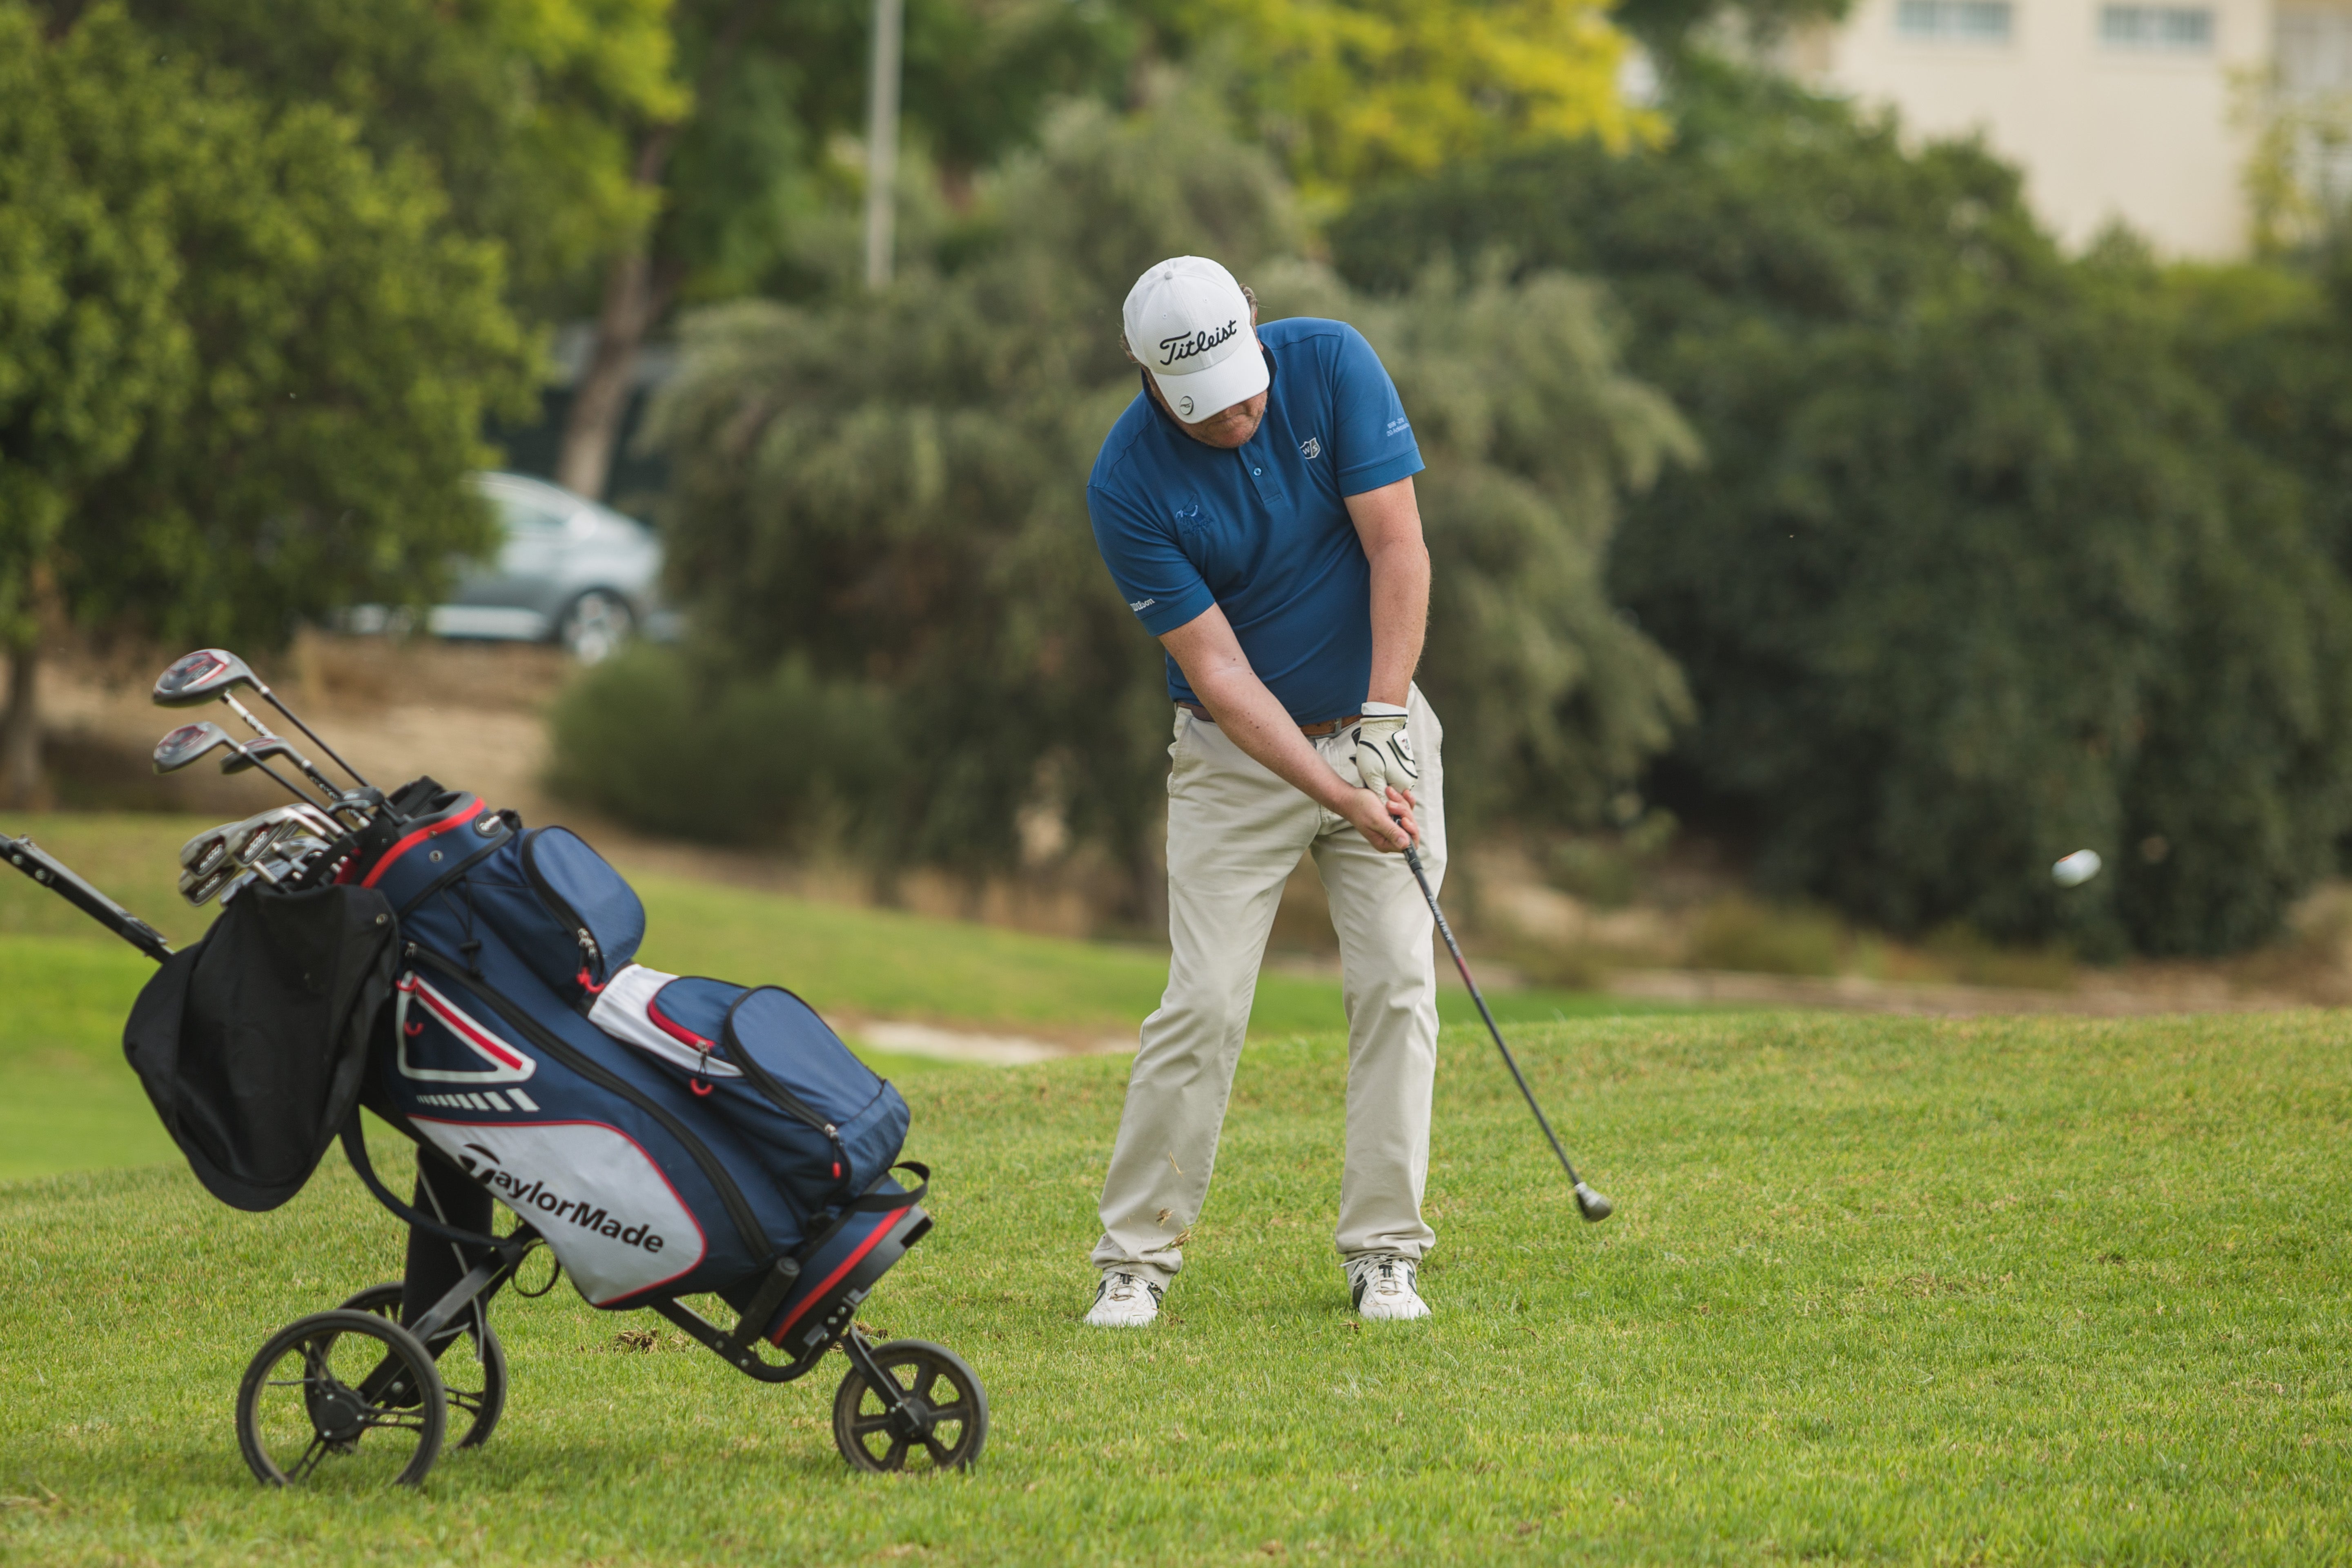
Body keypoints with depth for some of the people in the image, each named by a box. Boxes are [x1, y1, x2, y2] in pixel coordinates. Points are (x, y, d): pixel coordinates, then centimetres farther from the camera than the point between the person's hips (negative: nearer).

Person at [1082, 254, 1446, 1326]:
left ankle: (1383, 1252, 1)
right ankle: (1136, 1257, 0)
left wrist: (1382, 724, -22)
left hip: (1375, 729, 2)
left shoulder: (1330, 364, -14)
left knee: (1395, 984, -5)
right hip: (1238, 757, -2)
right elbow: (1216, 666, -19)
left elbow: (1398, 548, -14)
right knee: (1204, 1004, -9)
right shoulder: (1127, 486, -19)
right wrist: (1338, 796, -27)